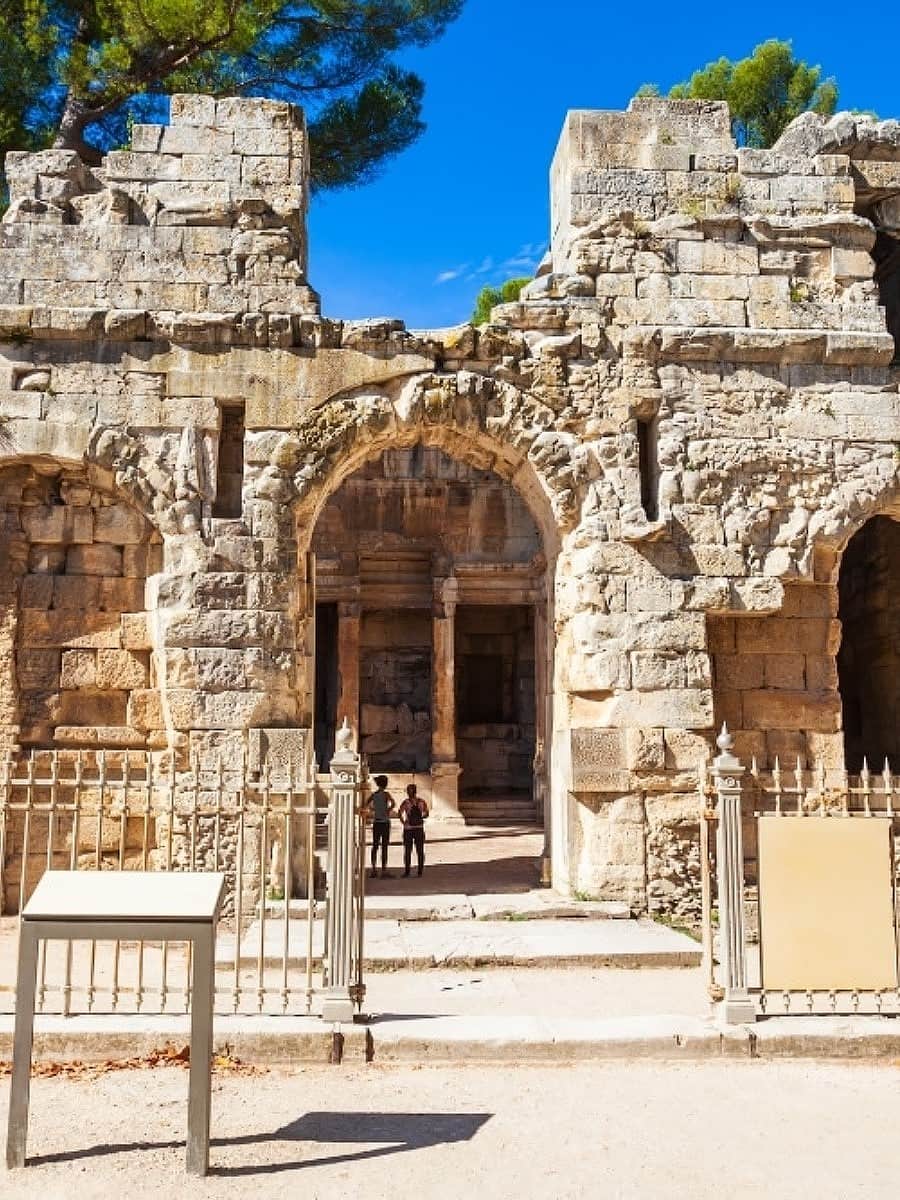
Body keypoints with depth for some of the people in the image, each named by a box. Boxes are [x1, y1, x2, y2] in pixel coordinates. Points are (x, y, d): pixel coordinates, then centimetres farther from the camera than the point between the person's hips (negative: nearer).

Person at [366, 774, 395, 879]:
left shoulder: (373, 795, 5)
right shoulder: (386, 794, -10)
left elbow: (366, 807, 9)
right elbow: (393, 804, -27)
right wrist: (388, 812, -14)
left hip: (376, 823, 5)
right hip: (385, 822, -5)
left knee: (375, 846, 11)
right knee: (384, 847, -2)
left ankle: (374, 870, 12)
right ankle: (384, 871, -2)